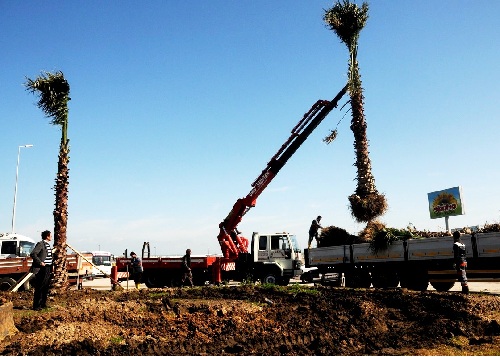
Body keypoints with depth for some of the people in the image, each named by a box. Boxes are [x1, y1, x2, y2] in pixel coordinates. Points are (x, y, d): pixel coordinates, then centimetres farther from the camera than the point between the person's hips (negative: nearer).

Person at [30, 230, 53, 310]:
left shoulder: (48, 244, 14)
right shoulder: (40, 244, -12)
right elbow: (33, 254, -20)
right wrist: (40, 262, -20)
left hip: (48, 268, 9)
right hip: (42, 269, -9)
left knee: (46, 287, 14)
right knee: (39, 288, -3)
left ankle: (43, 304, 24)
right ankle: (36, 306, 4)